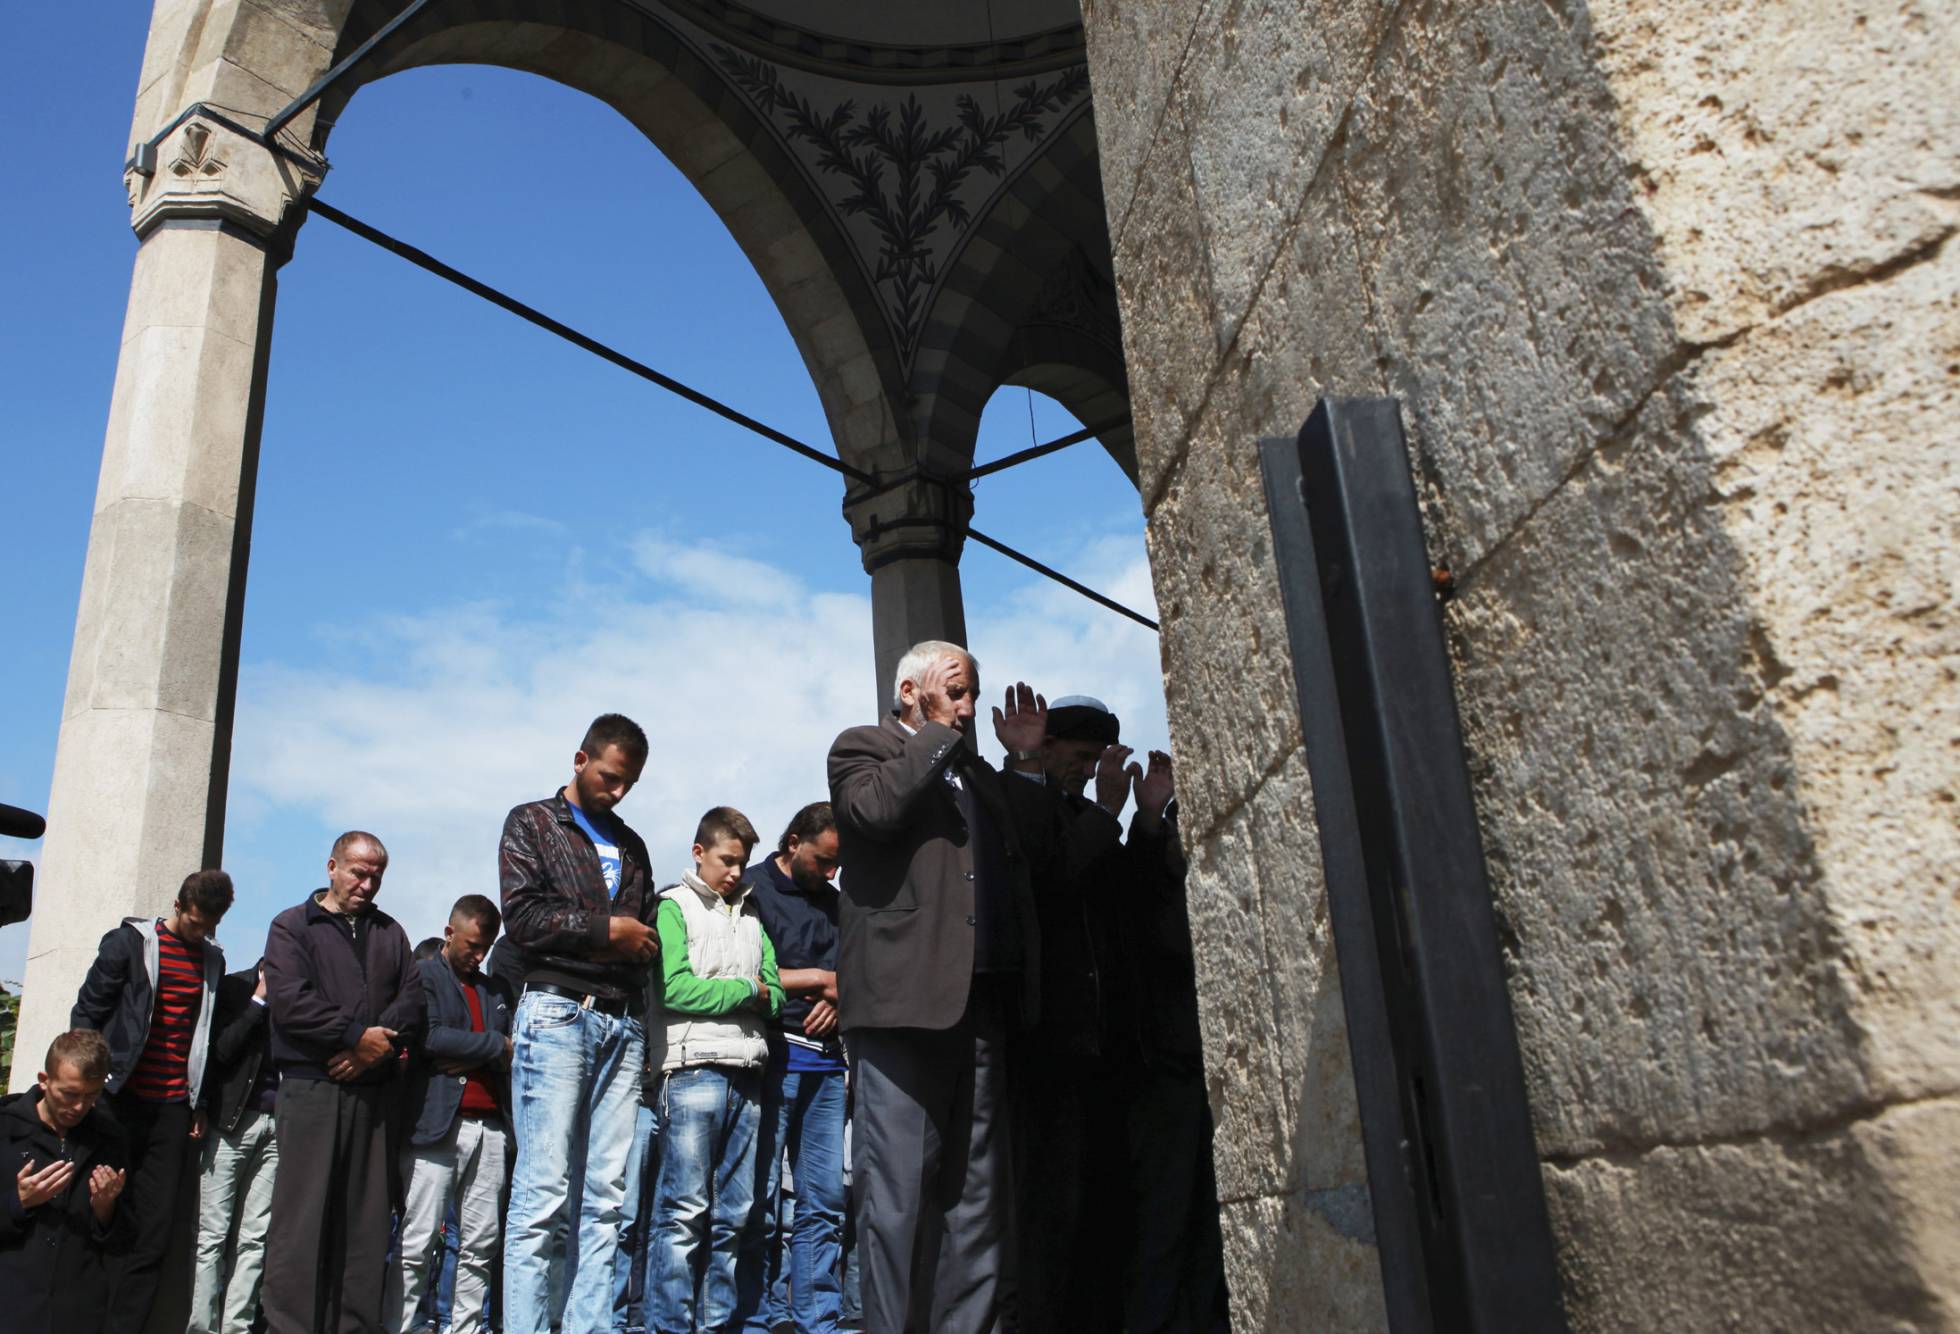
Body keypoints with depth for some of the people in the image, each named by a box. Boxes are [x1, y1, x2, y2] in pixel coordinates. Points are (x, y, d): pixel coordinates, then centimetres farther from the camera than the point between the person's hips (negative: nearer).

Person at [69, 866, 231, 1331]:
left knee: (154, 1231, 1)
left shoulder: (213, 961, 12)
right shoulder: (130, 942, -1)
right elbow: (86, 1013, 0)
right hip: (121, 1101, -3)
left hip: (173, 1110, 3)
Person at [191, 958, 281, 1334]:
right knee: (211, 1233, -3)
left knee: (254, 1238, 4)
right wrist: (260, 998, -8)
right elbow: (222, 1050, -10)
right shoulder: (235, 988, 2)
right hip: (231, 1119, -2)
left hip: (278, 1124, 3)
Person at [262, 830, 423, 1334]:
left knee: (368, 1220, 3)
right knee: (302, 1217, -6)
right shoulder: (293, 926, 7)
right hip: (312, 1086, -4)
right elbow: (289, 1000, -8)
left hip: (375, 1090, 4)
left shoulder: (390, 932, 19)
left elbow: (411, 1000, 8)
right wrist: (357, 1036, -13)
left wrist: (376, 1047, -9)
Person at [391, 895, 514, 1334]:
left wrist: (465, 1061, -2)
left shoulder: (496, 991, 21)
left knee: (481, 1246, 4)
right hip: (437, 1123, -5)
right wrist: (495, 1046, -3)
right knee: (418, 1245, -6)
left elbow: (511, 1055, 16)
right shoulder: (423, 977, 5)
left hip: (490, 1126, 5)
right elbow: (431, 1037, -9)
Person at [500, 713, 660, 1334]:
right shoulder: (531, 823, 9)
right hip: (556, 1015, -5)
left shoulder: (630, 845, 23)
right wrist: (607, 930, -4)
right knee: (543, 1195, -8)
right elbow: (522, 914, -6)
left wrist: (641, 942, -3)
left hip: (622, 1025, 5)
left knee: (605, 1199, 2)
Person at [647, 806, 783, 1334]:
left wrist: (764, 996, -6)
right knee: (686, 1211, -6)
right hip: (694, 1069, -6)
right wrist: (746, 990, -4)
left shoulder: (751, 915, 20)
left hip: (747, 1073, 6)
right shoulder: (674, 906, 3)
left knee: (734, 1213, 6)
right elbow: (676, 988, -10)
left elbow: (774, 995, 16)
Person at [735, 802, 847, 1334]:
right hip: (771, 1058, -5)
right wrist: (818, 979, -2)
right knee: (762, 1203, -1)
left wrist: (838, 1001, 0)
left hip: (826, 1065, 5)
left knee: (824, 1202, 5)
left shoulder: (834, 904, 18)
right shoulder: (752, 889, 0)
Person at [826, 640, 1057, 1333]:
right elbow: (876, 809, -16)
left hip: (983, 1004, 7)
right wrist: (941, 733, -6)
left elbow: (1039, 849, 17)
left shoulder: (977, 770, 25)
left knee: (978, 1198, 9)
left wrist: (1028, 763, 11)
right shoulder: (862, 748, 7)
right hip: (905, 999, -6)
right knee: (897, 1197, -4)